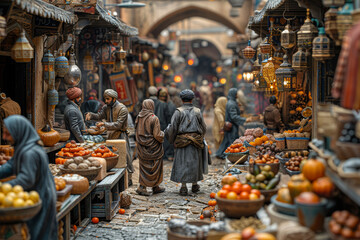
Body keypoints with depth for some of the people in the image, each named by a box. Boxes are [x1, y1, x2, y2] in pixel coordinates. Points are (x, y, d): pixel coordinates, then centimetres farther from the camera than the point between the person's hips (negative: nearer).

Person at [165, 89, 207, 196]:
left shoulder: (178, 111, -5)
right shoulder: (197, 111, 3)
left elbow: (173, 128, -6)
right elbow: (204, 128, 8)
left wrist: (171, 140, 10)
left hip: (182, 142, -2)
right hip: (196, 142, 2)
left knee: (182, 163, 2)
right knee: (195, 162, 13)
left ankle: (183, 187, -1)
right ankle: (195, 185, 24)